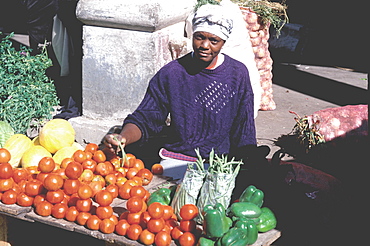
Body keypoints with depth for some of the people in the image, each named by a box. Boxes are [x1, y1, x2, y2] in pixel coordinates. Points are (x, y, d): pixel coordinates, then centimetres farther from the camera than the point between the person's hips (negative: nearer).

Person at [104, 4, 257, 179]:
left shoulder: (238, 74, 3)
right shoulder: (170, 73, -1)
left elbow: (245, 133, 6)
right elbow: (144, 119, -1)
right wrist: (123, 138, -23)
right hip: (177, 160, 0)